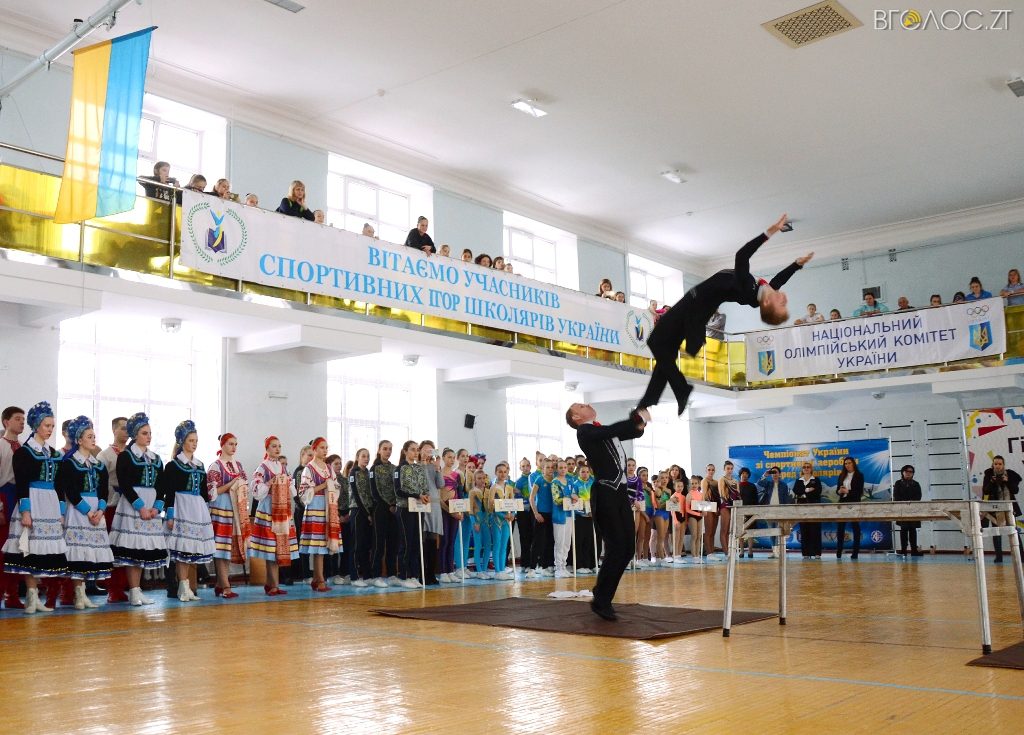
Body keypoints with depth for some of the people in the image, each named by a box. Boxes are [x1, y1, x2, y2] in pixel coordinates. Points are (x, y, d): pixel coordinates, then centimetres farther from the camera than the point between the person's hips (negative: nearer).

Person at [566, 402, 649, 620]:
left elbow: (634, 431, 25)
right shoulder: (584, 431, -4)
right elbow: (613, 430, -19)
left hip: (619, 493, 8)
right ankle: (601, 601, 6)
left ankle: (602, 593, 21)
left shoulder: (605, 431, 22)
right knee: (616, 549, -9)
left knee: (627, 549, 7)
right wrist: (638, 418, -9)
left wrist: (640, 419, 5)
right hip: (605, 495, -8)